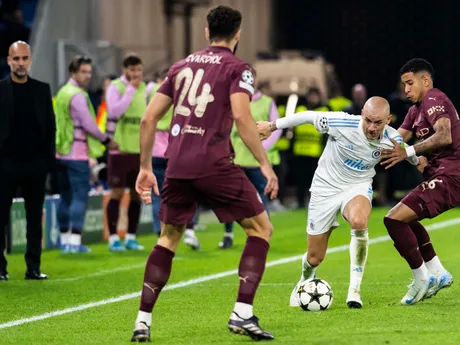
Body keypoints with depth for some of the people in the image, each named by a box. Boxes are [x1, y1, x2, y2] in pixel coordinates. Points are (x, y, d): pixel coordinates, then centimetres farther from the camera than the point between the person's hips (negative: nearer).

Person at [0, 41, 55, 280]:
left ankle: (33, 267, 7)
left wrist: (49, 159, 1)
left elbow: (51, 126, 9)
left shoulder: (42, 90, 8)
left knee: (35, 218, 4)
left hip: (36, 163, 2)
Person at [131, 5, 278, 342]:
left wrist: (146, 168, 23)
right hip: (215, 164, -5)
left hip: (177, 165, 5)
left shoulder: (181, 66, 19)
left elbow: (149, 118, 16)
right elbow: (241, 116, -13)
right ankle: (243, 313, -4)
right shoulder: (237, 68, 3)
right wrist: (265, 164, -10)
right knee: (261, 228, 8)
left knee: (168, 239, 20)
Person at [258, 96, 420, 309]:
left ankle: (355, 289, -24)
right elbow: (308, 116, -11)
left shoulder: (392, 139, -17)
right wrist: (272, 126, -4)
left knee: (359, 222, -37)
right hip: (326, 187, -1)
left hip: (358, 187, 1)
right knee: (314, 258, 4)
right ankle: (305, 282, 44)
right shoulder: (342, 124, -26)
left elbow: (415, 157, 7)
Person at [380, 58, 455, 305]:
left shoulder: (434, 100, -11)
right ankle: (437, 273, 24)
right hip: (441, 175, 11)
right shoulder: (417, 109, 21)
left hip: (449, 176, -11)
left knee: (395, 218, -17)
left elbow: (444, 136, -27)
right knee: (405, 218, 29)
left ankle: (422, 278, -7)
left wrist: (409, 152, -29)